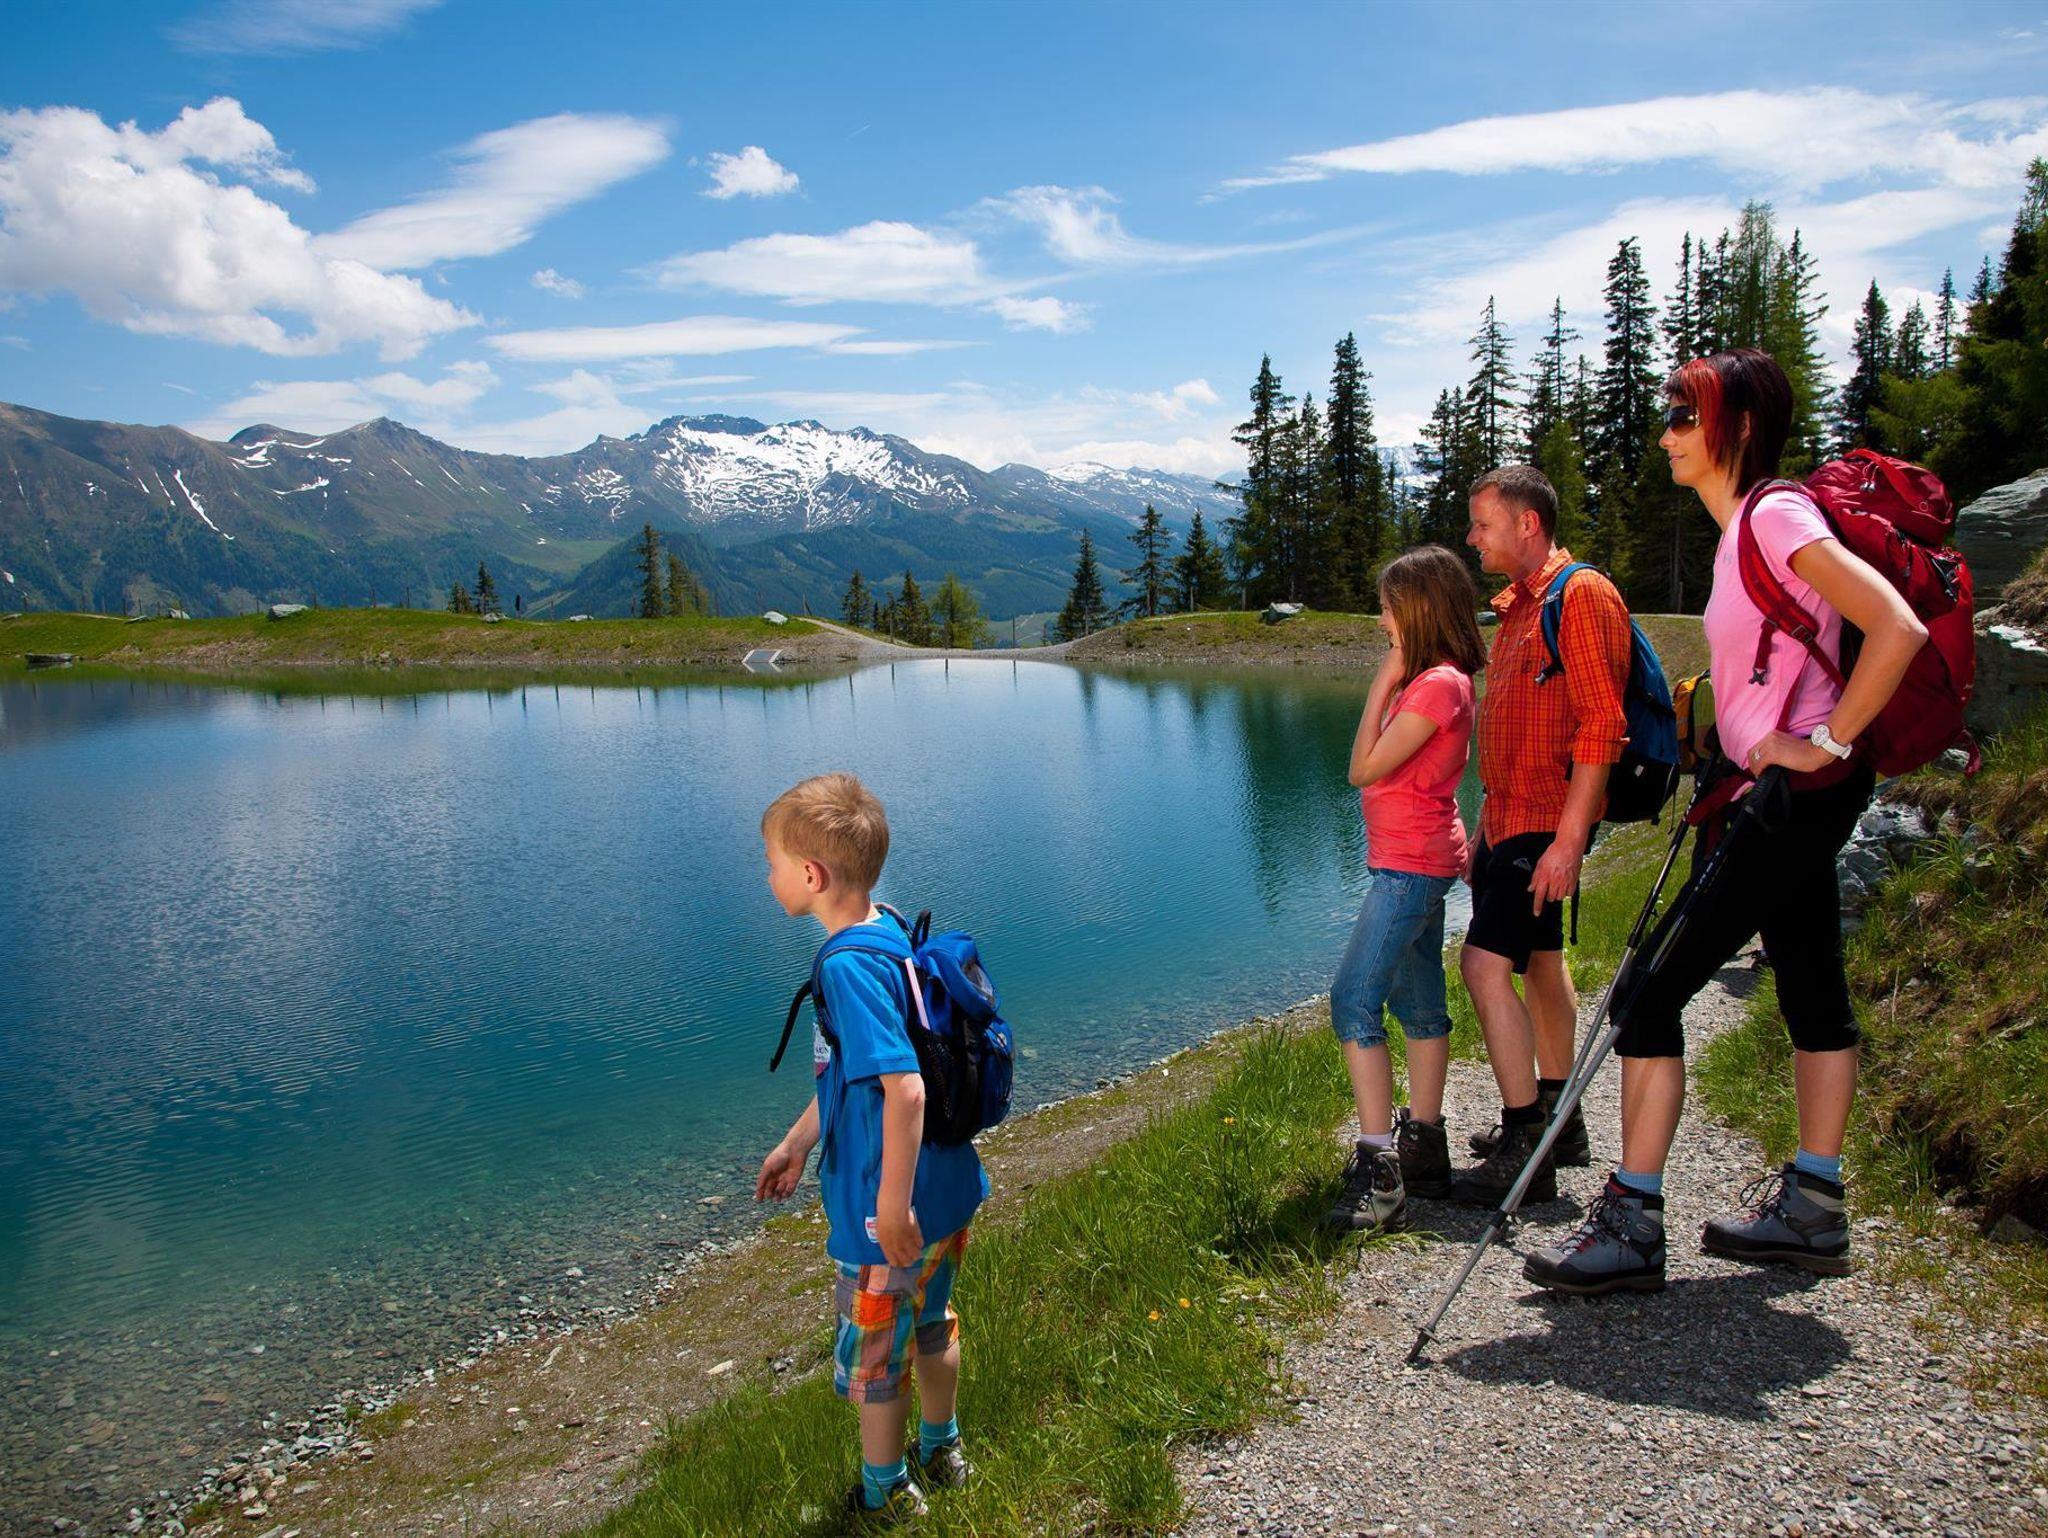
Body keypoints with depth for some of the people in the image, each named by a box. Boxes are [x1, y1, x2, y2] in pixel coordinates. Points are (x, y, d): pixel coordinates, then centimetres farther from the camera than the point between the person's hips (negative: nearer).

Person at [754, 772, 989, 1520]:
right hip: (947, 1190, 8)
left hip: (893, 1211, -8)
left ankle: (885, 1495, 37)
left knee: (872, 1355, 15)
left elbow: (904, 1088, -32)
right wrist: (797, 1142, 20)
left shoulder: (849, 964, -27)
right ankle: (942, 1452, 50)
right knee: (931, 1325, 28)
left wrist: (892, 1204, -25)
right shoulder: (888, 935, 2)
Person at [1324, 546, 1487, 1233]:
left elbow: (1365, 768, -17)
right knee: (1419, 1005, 14)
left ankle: (1379, 1173, -15)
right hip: (1419, 862, 11)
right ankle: (1423, 1149, 24)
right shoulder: (1429, 680, 14)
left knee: (1354, 1002, -15)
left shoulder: (1438, 684, -17)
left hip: (1410, 865, -11)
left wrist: (1381, 686, -13)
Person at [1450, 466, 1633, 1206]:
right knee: (1539, 963, 16)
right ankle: (1557, 1123, 29)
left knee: (1485, 963, -15)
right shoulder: (1515, 604, 17)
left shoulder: (1582, 596, -13)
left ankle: (1526, 1150, -7)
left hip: (1546, 823, -10)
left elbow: (1600, 726, -20)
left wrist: (1568, 839, -24)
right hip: (1507, 815, 10)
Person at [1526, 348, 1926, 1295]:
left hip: (1797, 798, -10)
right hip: (1787, 799, 10)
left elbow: (1899, 629, -24)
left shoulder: (1777, 516, -15)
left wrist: (1826, 742, -19)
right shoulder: (1742, 528, 14)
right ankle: (1811, 1208, 27)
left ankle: (1631, 1225, -4)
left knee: (1652, 992, -11)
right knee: (1812, 996, 15)